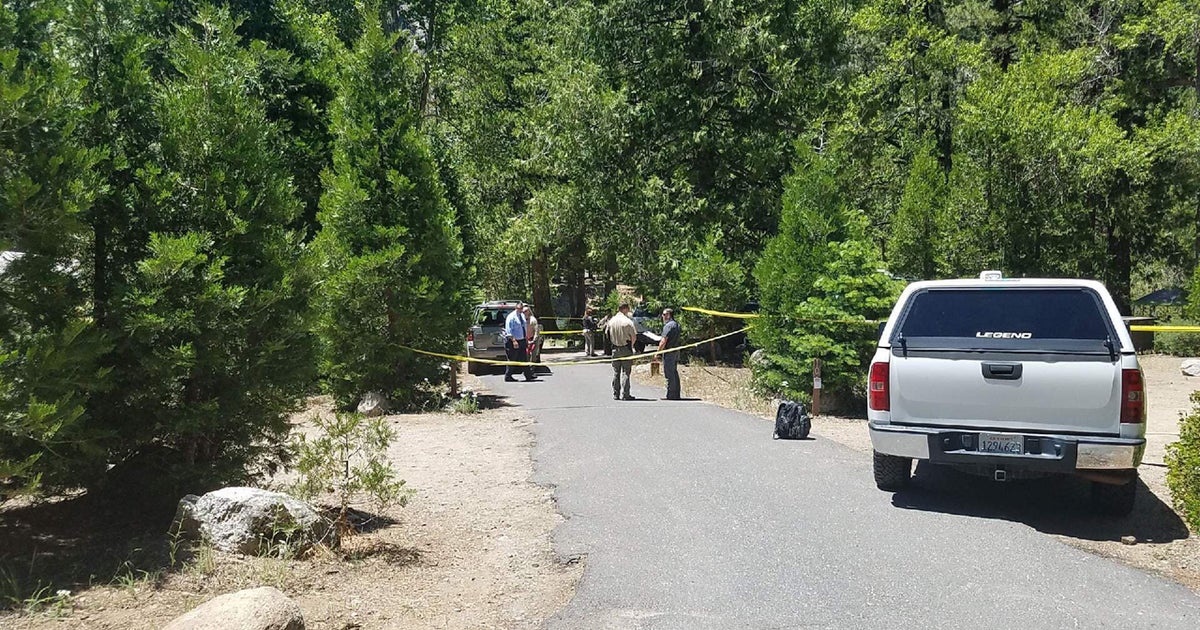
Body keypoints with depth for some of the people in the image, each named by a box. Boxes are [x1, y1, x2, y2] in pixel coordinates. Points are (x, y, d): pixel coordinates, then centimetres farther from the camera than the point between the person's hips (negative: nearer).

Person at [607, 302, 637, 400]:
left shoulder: (611, 321, 3)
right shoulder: (628, 321, -12)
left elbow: (608, 335, 10)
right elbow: (634, 336, -12)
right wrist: (631, 345, 6)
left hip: (615, 349, 5)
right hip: (626, 348, -5)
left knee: (615, 373, 11)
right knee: (625, 372, 0)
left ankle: (615, 394, 13)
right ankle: (624, 395, -1)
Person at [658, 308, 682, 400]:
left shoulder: (668, 325, -16)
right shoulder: (676, 324, 14)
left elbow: (664, 341, -18)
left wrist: (657, 352, -11)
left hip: (669, 352, -9)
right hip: (676, 352, 9)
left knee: (669, 374, -6)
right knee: (674, 373, 14)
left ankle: (671, 395, -4)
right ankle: (676, 395, 18)